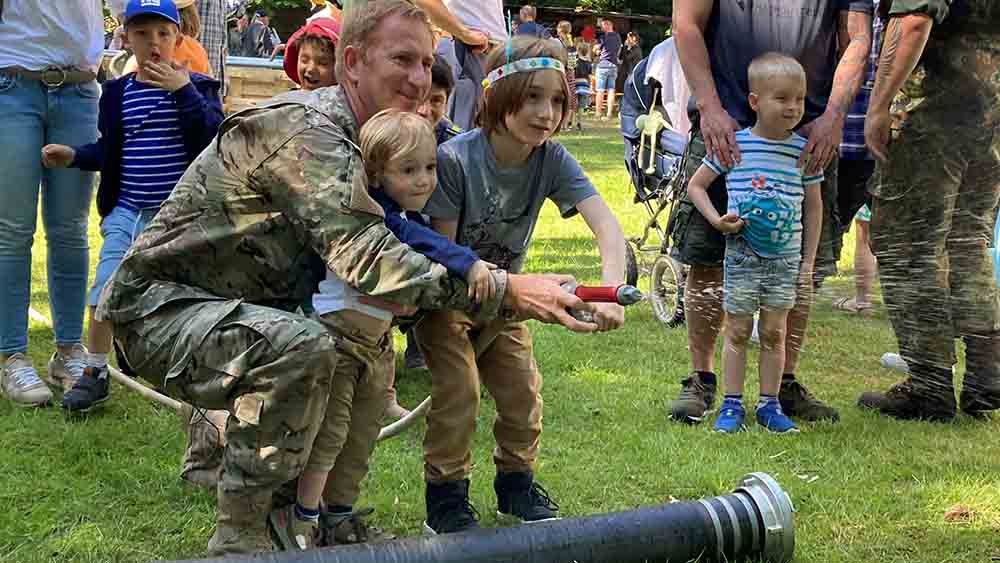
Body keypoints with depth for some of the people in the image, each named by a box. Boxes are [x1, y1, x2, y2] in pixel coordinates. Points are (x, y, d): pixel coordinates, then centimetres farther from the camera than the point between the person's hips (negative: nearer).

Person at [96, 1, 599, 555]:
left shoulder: (365, 140, 8)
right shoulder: (303, 128, -24)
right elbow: (367, 260, -36)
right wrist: (506, 290, -38)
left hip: (225, 311, 10)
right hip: (157, 303, -10)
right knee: (304, 347, -34)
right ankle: (239, 539, -21)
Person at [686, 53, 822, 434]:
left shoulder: (804, 150, -1)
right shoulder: (734, 144, -6)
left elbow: (813, 206, 8)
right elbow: (695, 185, 3)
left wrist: (809, 260, 7)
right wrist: (717, 220, -11)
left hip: (785, 258, 2)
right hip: (742, 255, -1)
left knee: (774, 332, 8)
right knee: (737, 330, 5)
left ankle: (769, 404, 17)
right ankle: (731, 404, 13)